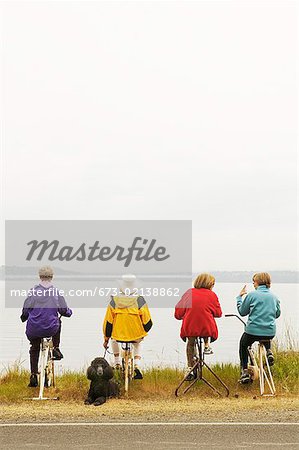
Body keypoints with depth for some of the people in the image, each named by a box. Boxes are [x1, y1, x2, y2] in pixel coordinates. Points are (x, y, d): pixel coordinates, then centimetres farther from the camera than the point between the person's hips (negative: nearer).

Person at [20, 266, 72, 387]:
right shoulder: (56, 291, -6)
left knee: (34, 349, 26)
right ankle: (56, 349, 29)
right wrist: (70, 312, 24)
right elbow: (64, 311, 1)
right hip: (51, 329, 0)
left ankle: (33, 376, 18)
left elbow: (26, 310, -3)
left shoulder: (33, 291, -9)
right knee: (58, 322, 35)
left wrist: (23, 318, 19)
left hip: (33, 330, 0)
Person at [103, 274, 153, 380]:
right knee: (138, 344, 35)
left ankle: (117, 362, 33)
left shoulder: (114, 301, -8)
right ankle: (136, 366, 13)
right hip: (136, 336, -1)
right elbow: (148, 323, -7)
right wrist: (143, 333, 15)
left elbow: (108, 323, -2)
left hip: (118, 336, 1)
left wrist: (106, 339, 11)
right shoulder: (140, 301, -12)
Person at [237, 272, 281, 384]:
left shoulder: (252, 295, -8)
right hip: (271, 332, 4)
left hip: (253, 331, -4)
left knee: (243, 345, 26)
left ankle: (245, 371, 14)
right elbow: (277, 314, 17)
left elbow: (242, 311, 2)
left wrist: (239, 297, 14)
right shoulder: (274, 297, 5)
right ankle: (269, 351, 13)